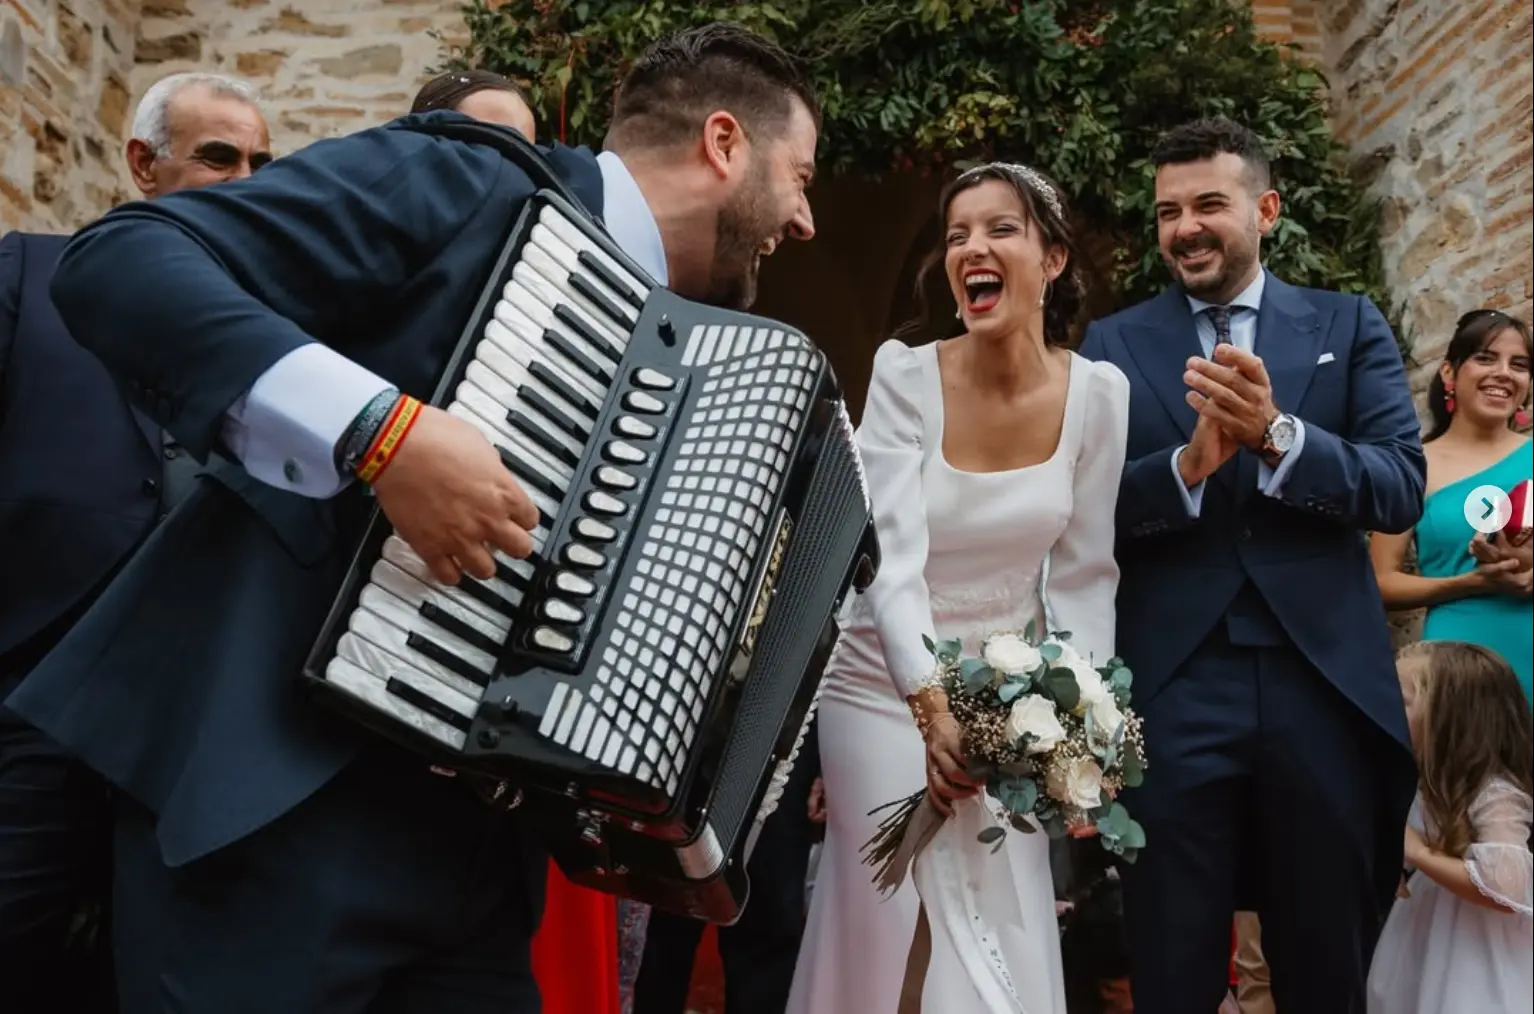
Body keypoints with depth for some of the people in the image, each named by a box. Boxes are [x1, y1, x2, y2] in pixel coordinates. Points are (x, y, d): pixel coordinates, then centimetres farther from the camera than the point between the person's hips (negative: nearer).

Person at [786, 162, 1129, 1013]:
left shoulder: (1098, 394, -9)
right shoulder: (905, 375, -16)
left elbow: (1084, 576, -3)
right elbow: (892, 557, -24)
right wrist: (932, 705, -37)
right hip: (888, 679, -2)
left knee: (1010, 935, 4)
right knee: (882, 927, 3)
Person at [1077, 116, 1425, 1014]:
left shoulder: (1350, 326, 7)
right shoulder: (1113, 346, 5)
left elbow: (1403, 487, -5)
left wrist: (1278, 434, -21)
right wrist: (1187, 465, -22)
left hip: (1324, 688, 1)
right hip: (1172, 696, -1)